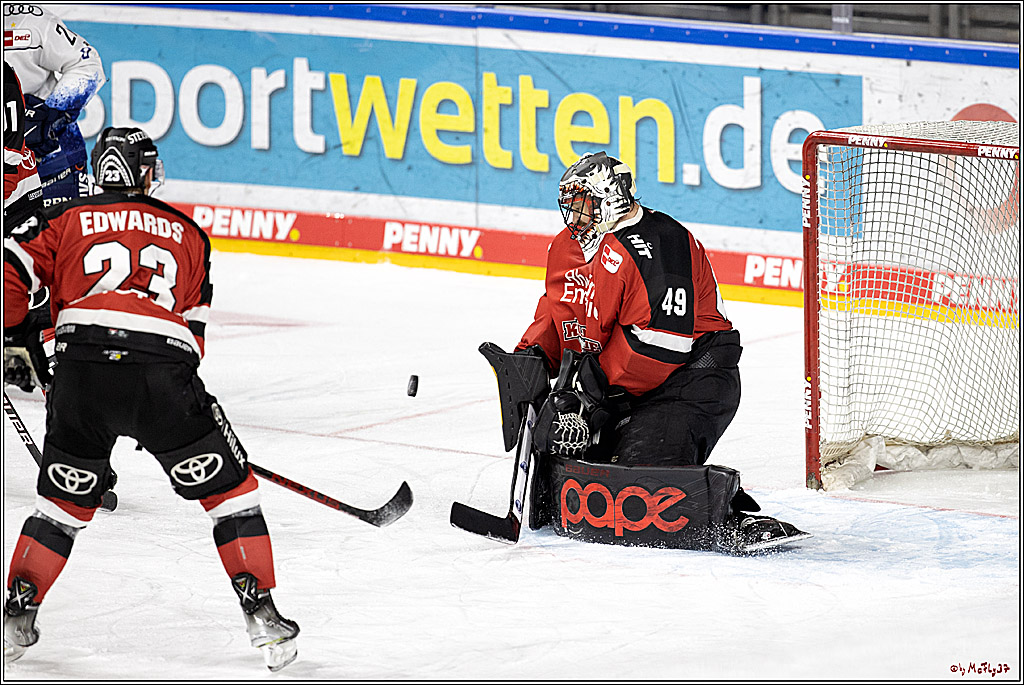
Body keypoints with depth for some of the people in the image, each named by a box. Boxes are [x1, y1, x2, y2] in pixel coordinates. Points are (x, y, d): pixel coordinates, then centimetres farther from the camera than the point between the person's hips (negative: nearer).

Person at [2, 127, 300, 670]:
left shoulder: (66, 219, 21)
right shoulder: (187, 235, 25)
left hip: (82, 367, 1)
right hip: (164, 374, -1)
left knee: (64, 502, 20)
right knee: (229, 489, 14)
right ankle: (260, 613, 7)